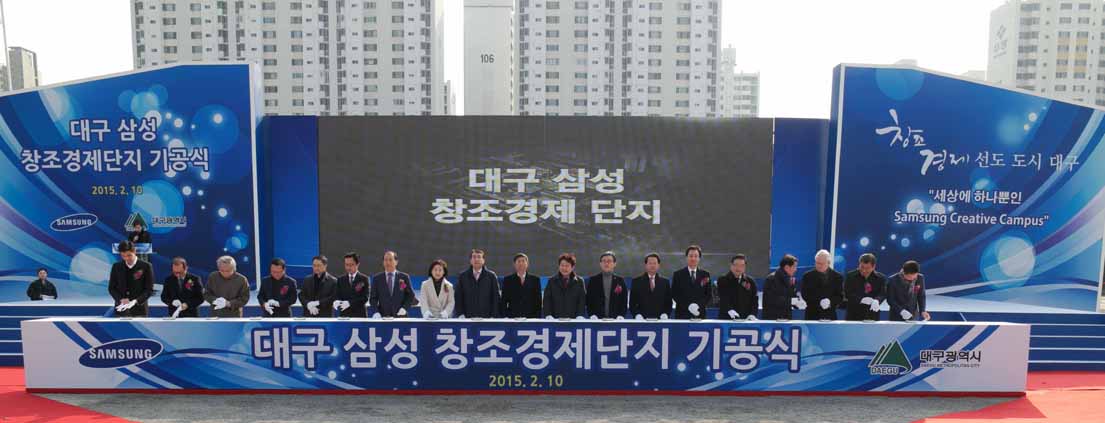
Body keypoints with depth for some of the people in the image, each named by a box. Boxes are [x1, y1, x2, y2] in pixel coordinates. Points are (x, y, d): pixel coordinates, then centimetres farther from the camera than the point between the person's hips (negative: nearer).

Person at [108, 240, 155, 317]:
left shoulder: (146, 267, -2)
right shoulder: (116, 267, 7)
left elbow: (149, 289, -3)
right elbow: (111, 288, 8)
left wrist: (136, 301, -18)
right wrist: (121, 299, -10)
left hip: (139, 310, -2)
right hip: (121, 309, 3)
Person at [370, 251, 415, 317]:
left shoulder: (404, 277, 6)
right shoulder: (377, 278, 8)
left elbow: (410, 295, 7)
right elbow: (373, 298, 7)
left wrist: (405, 308, -7)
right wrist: (376, 312, -8)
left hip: (400, 315, 0)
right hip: (383, 316, 0)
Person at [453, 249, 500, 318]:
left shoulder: (491, 276, 6)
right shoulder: (463, 276, 9)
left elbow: (496, 297, 4)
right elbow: (458, 297, 9)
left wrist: (494, 316, -5)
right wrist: (460, 314, -3)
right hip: (468, 318, 1)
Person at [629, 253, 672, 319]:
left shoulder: (665, 282, 11)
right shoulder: (637, 281, 7)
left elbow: (668, 303, 11)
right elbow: (632, 303, 5)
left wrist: (665, 314, -5)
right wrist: (637, 315, -10)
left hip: (659, 320, 1)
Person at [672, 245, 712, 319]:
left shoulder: (705, 274, 10)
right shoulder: (678, 274, 4)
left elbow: (709, 294, 9)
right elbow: (674, 294, 0)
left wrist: (699, 305, -9)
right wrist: (688, 306, -13)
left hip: (700, 314, 2)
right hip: (682, 314, -2)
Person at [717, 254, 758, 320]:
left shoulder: (750, 282, 10)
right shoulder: (722, 280, 1)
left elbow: (754, 301, 5)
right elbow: (722, 298, -13)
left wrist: (752, 314, -12)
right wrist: (729, 310, -31)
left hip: (745, 319, 3)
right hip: (726, 319, -2)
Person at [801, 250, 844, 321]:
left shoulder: (837, 277, 8)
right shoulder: (808, 276, 4)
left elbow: (840, 296, 5)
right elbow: (805, 295, -3)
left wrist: (830, 302, -15)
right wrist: (819, 302, -17)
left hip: (830, 315, 1)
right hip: (812, 315, -1)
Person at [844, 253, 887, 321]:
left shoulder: (881, 278, 6)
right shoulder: (850, 276, 1)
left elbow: (883, 293, -5)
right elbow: (847, 294, -5)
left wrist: (877, 300, -28)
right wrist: (861, 299, -22)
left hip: (872, 316, 1)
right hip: (853, 316, -1)